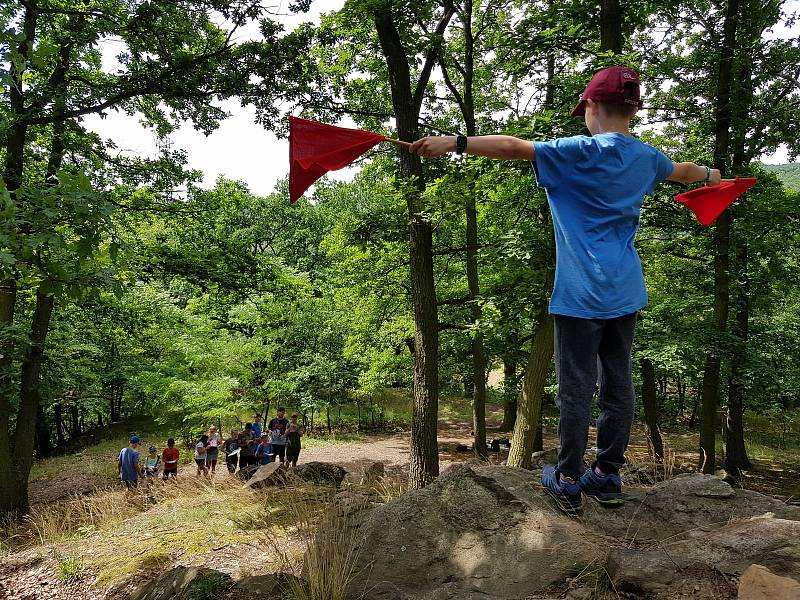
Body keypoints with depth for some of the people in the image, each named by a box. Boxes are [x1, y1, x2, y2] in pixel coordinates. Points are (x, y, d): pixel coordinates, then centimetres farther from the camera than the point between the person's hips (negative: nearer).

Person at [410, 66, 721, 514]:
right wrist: (709, 175, 55)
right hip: (626, 292, 7)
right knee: (619, 384, 11)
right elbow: (683, 170, 34)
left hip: (582, 293, -6)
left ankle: (568, 482, 11)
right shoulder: (646, 157, 12)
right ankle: (608, 477, 23)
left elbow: (513, 147, -19)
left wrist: (455, 142, -19)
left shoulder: (580, 152, -9)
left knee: (577, 388, 1)